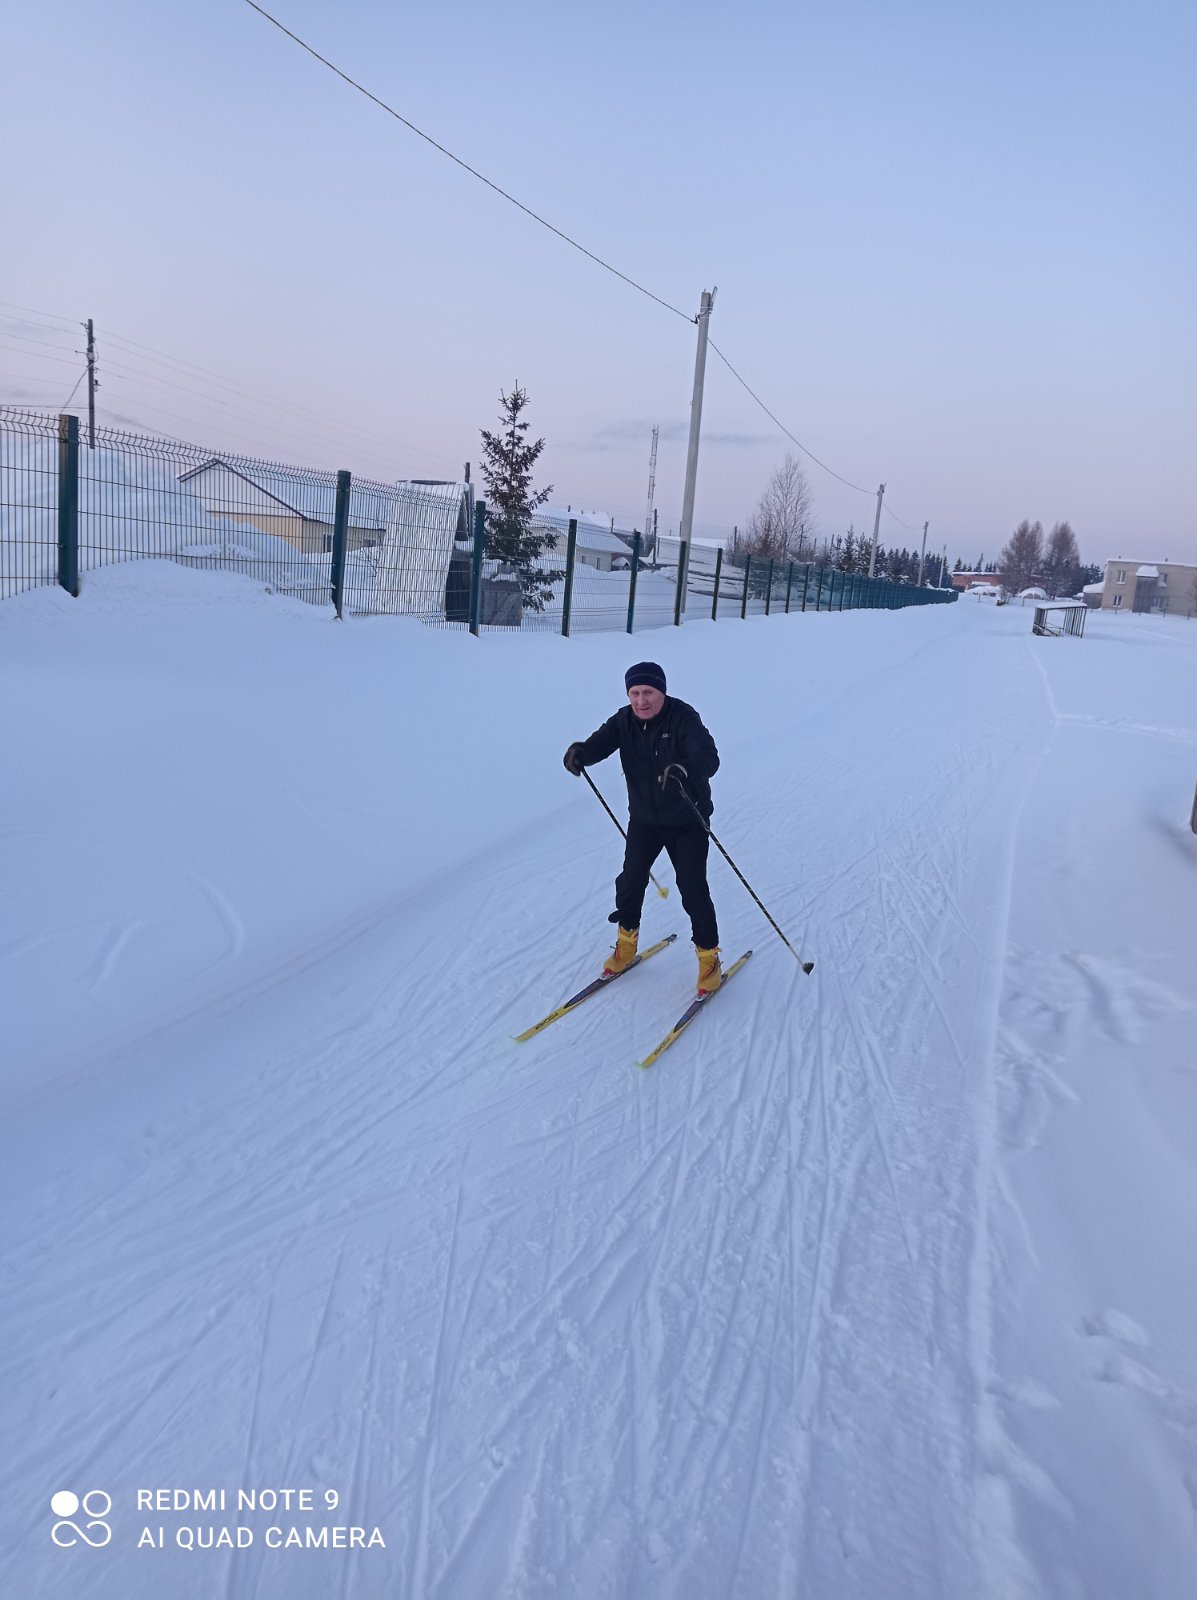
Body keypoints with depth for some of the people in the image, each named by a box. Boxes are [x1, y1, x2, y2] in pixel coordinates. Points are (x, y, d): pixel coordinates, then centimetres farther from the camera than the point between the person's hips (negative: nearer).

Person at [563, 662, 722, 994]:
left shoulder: (683, 718, -21)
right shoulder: (624, 721, -6)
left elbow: (709, 759, -34)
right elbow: (600, 742, -18)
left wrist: (686, 769, -56)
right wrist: (580, 752, -43)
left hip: (687, 821, -4)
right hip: (644, 819, 4)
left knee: (693, 888, -4)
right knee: (630, 880, 6)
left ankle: (709, 957, 15)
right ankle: (626, 944, 30)